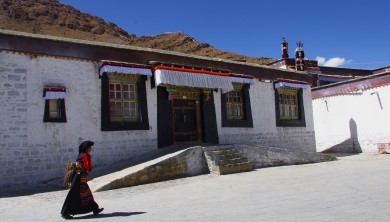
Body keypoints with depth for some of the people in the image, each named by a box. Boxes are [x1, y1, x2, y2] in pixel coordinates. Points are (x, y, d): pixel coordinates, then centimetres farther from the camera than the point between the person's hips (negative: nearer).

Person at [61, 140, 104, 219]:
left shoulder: (82, 155, 12)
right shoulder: (85, 155, -15)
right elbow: (88, 167, -19)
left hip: (81, 178, 10)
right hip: (80, 178, -10)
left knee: (87, 194, 13)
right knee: (74, 196, -3)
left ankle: (95, 209, 20)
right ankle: (65, 212, 5)